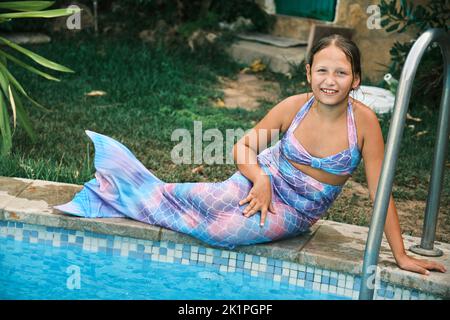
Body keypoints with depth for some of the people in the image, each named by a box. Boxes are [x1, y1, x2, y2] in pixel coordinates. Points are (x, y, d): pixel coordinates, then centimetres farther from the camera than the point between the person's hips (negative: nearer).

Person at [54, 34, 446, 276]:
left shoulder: (363, 121, -22)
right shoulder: (294, 107, -16)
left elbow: (380, 191, -16)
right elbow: (244, 146, -3)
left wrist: (400, 255, -14)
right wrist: (259, 179, -23)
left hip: (295, 214, -1)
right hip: (265, 182, 1)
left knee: (221, 229, -21)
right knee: (193, 202, -21)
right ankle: (115, 190, 7)